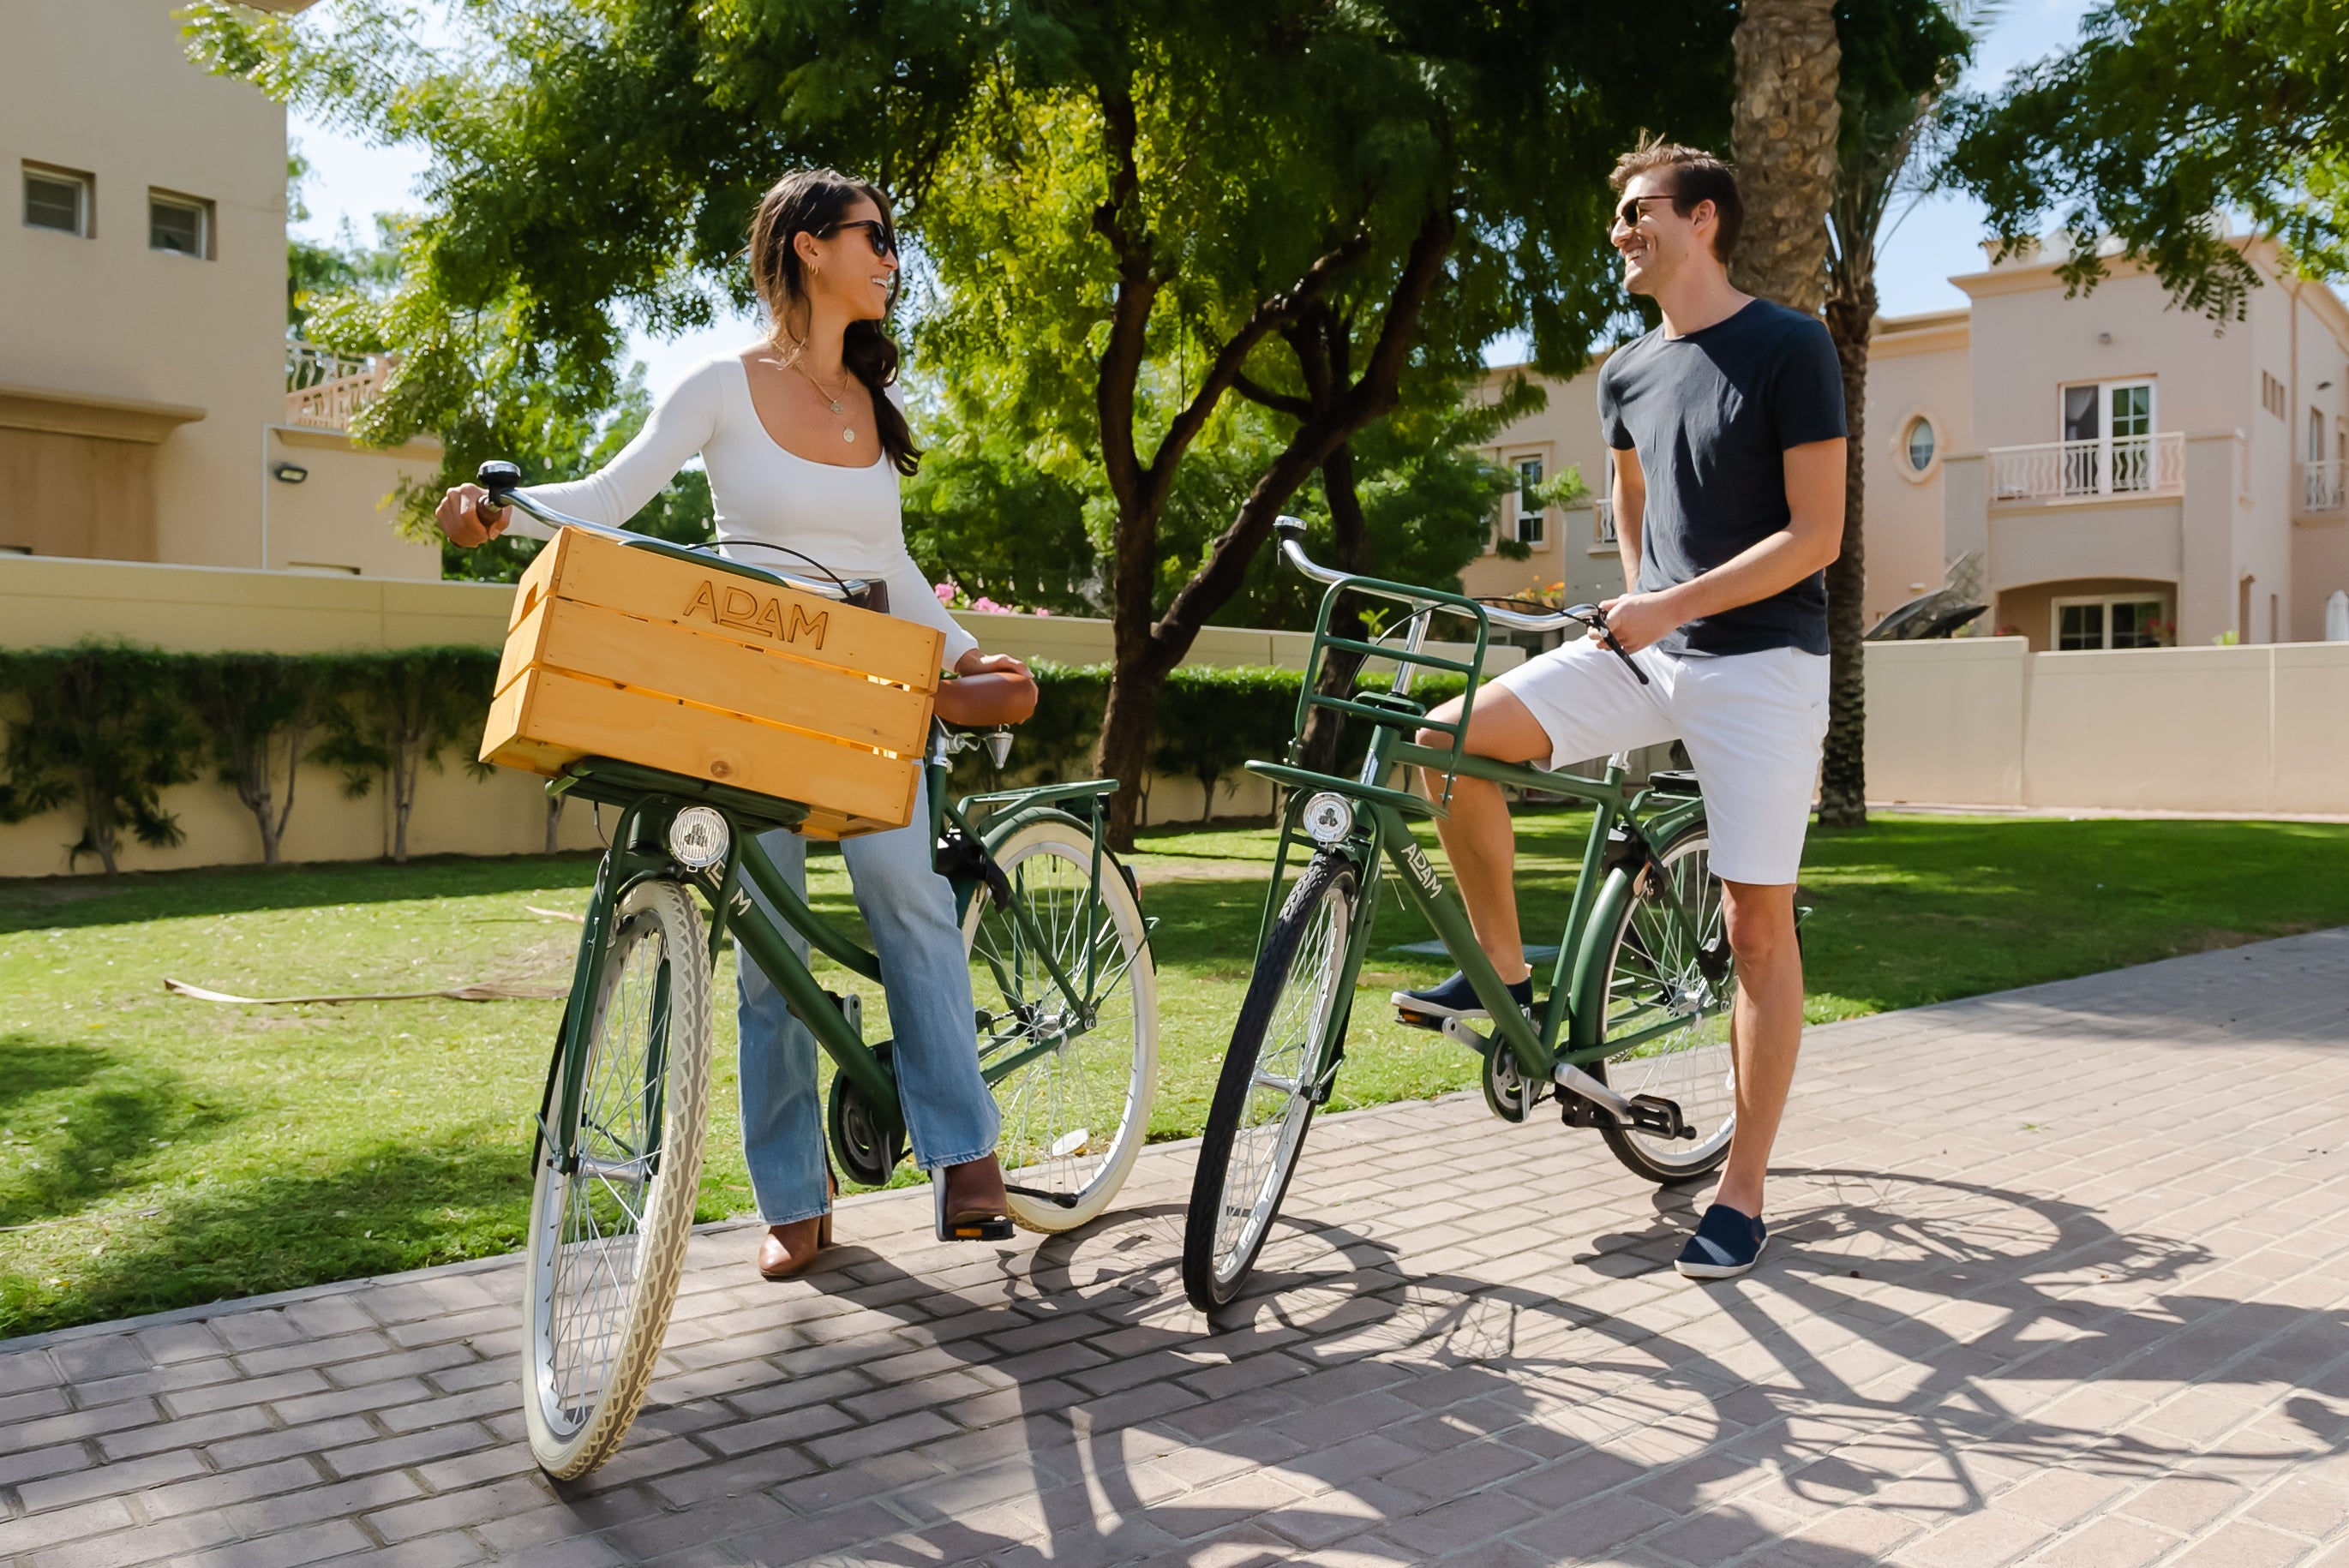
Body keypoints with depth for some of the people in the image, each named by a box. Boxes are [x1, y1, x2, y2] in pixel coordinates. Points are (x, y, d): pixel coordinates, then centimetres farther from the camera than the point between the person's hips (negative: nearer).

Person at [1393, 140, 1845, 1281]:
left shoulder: (1790, 349, -7)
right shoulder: (1627, 375, 11)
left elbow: (1816, 533, -12)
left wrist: (1673, 606, -18)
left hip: (1762, 660, -5)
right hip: (1650, 646, 6)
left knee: (1757, 924, -5)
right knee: (1453, 736, -14)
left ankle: (1741, 1192, 5)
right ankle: (1505, 973, 3)